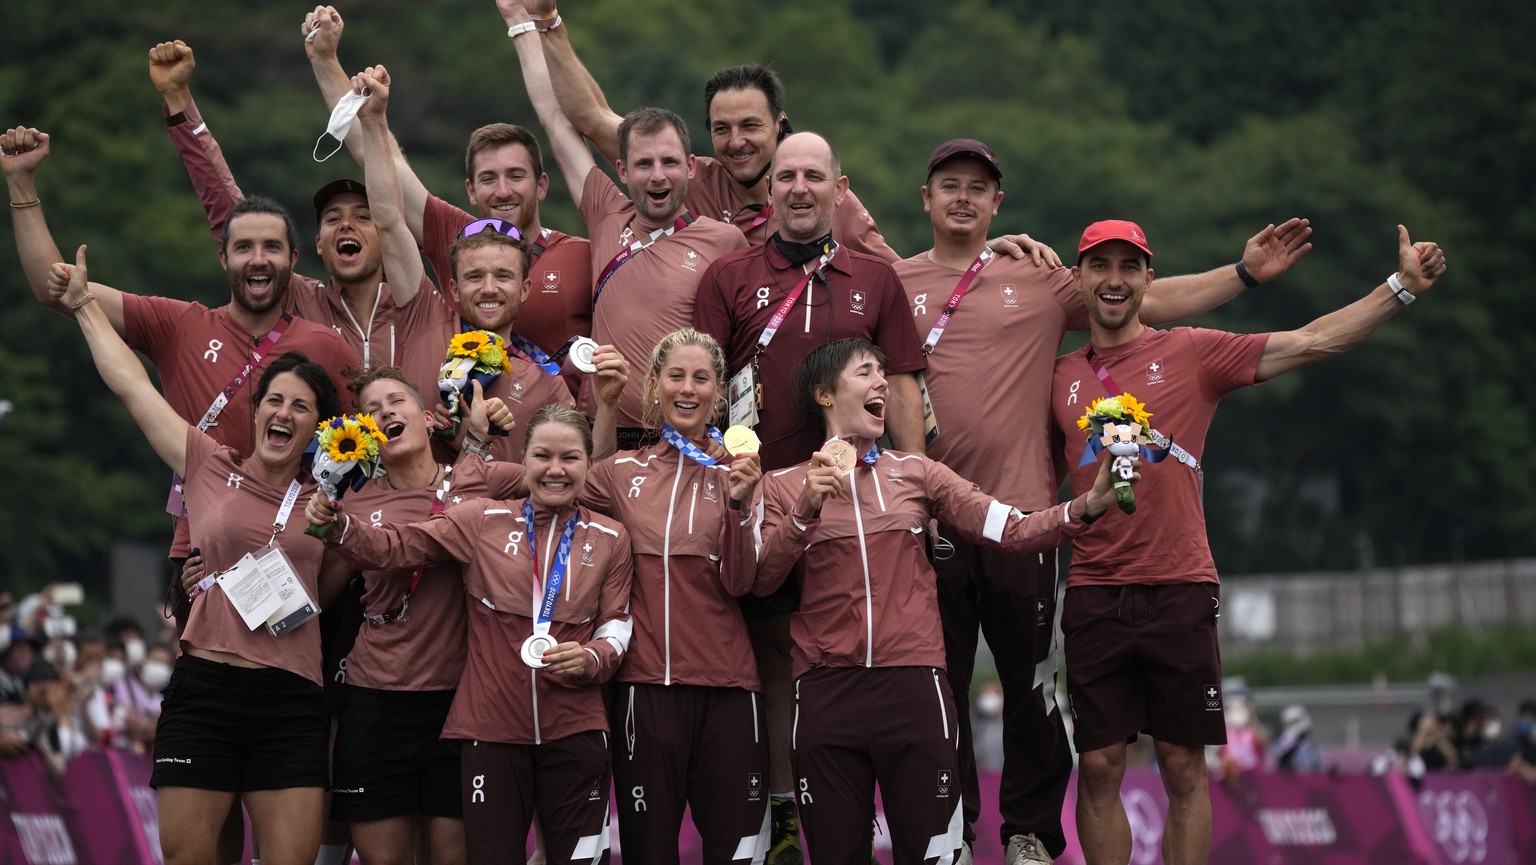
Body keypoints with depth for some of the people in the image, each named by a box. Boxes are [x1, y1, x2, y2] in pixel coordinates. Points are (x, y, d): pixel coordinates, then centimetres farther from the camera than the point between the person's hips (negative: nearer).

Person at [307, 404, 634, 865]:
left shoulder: (610, 540, 6)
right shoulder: (483, 520, 2)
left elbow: (616, 624, 11)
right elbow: (396, 547, -1)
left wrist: (594, 657, -11)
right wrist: (339, 525, -19)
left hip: (574, 732, 1)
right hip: (491, 729, -1)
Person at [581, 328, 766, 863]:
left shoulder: (736, 473, 7)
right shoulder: (620, 473, 9)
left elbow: (740, 583, -3)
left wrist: (737, 504, -15)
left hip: (725, 683, 0)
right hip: (644, 679, 0)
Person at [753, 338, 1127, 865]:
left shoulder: (916, 474, 13)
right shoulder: (784, 487, 10)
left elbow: (1013, 530, 4)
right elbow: (761, 580, -2)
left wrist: (1088, 506, -12)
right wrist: (806, 511, -14)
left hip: (912, 684, 1)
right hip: (826, 692, 0)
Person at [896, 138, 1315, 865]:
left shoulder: (1040, 281, 8)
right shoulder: (895, 285, 8)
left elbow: (1148, 301, 10)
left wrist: (1244, 273, 3)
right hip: (927, 518, 0)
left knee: (1031, 684, 4)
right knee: (937, 684, 4)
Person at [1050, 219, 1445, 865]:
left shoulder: (1190, 352, 4)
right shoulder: (1061, 377, 11)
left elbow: (1311, 343, -1)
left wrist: (1401, 287, -8)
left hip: (1180, 589, -2)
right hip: (1095, 592, 2)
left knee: (1184, 767, 1)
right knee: (1098, 767, 1)